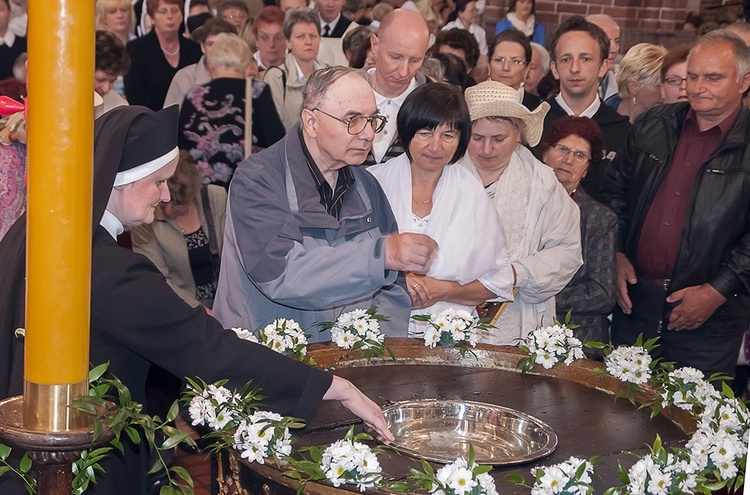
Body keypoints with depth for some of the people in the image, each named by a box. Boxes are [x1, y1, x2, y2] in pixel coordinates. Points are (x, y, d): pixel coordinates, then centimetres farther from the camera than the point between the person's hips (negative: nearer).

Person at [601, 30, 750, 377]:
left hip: (708, 320, -4)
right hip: (633, 300, 4)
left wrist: (717, 291, -15)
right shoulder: (654, 125, 8)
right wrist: (617, 253, 4)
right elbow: (616, 189, 15)